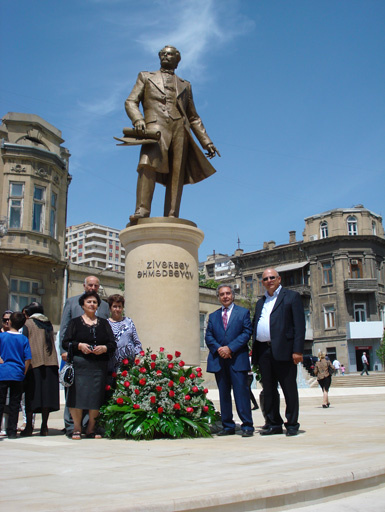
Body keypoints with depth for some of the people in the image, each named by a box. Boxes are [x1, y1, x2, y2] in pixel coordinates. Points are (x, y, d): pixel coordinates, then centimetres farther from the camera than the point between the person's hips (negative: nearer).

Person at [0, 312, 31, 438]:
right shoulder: (24, 339, 3)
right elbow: (28, 359, -1)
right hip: (18, 375, 2)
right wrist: (23, 373, 8)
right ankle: (12, 431, 11)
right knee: (14, 404, 8)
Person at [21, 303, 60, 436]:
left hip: (34, 362, -3)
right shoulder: (48, 324, 15)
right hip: (50, 362, 4)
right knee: (47, 393, 3)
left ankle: (29, 426, -1)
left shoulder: (28, 323, 2)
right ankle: (44, 426, 2)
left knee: (31, 394, 1)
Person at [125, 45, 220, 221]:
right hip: (156, 126, -3)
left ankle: (171, 218, -17)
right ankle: (142, 210, -35)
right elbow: (131, 102, 12)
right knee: (148, 164, -27)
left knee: (177, 174, -11)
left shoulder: (185, 85, 31)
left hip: (180, 130, 3)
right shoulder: (146, 76, 26)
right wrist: (138, 119, -11)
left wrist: (206, 142, 16)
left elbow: (194, 118, 28)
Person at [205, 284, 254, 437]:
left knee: (241, 392, -6)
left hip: (237, 358, -4)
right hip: (219, 360, 4)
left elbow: (247, 333, -3)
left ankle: (247, 426, 0)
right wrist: (218, 349, -9)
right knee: (224, 394, 7)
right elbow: (209, 336, 10)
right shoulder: (213, 316, 18)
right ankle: (228, 426, 13)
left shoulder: (243, 312, 7)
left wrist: (230, 348, -12)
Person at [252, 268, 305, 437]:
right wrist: (254, 352, 10)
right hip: (263, 351, 6)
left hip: (283, 350, -5)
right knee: (268, 390, 8)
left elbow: (299, 325, -4)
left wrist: (298, 350, -13)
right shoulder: (260, 302, 22)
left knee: (289, 389, 1)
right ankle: (273, 424, 17)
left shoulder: (292, 296, 4)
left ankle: (292, 424, 11)